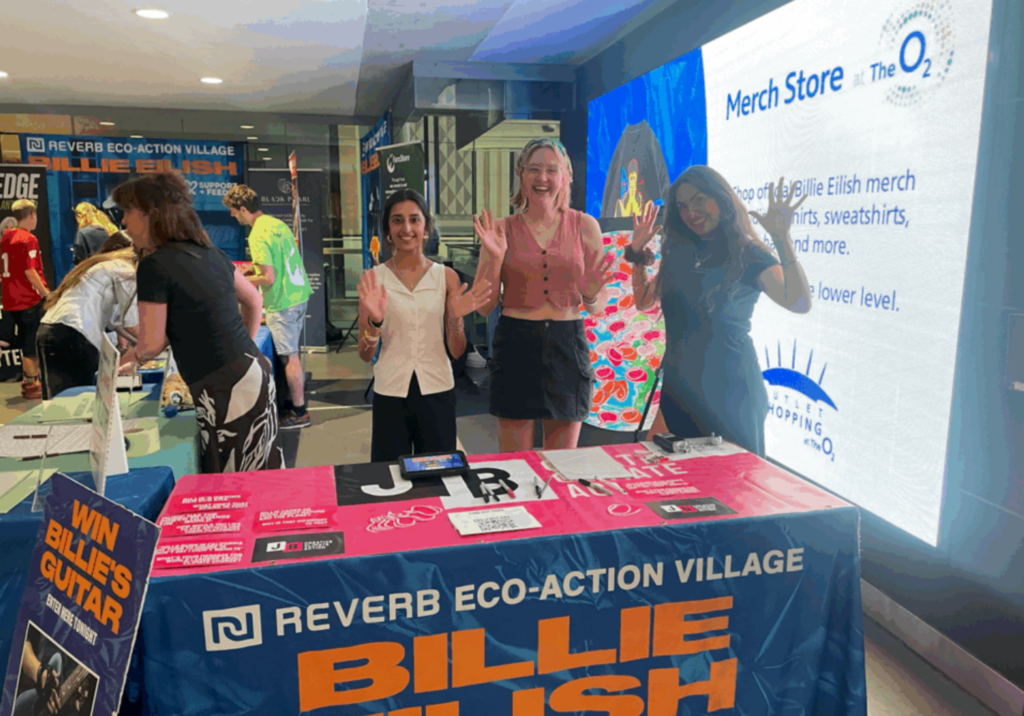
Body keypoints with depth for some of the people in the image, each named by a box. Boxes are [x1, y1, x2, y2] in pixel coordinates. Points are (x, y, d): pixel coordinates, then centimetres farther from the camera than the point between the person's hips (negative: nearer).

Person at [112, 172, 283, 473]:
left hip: (226, 391, -8)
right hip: (255, 373, 8)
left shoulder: (154, 264, -12)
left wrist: (136, 356, 15)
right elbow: (254, 301, 23)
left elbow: (151, 344, -7)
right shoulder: (211, 253, 11)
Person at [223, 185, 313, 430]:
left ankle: (299, 412, 8)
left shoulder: (258, 236, -19)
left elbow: (269, 279, -21)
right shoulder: (277, 223, 8)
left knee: (290, 357, 0)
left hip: (282, 303, -9)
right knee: (292, 353, 18)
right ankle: (298, 396, 29)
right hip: (299, 294, 9)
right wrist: (256, 269, 16)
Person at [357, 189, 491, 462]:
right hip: (390, 395, 0)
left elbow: (456, 352, 2)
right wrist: (374, 321, -18)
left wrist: (455, 319, -16)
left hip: (437, 391, 1)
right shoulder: (373, 279, -1)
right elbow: (365, 355, 0)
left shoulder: (446, 277, 1)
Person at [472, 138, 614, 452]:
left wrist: (591, 294, -16)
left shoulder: (585, 226, 4)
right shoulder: (503, 229, 1)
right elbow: (484, 307, -1)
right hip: (516, 346, -1)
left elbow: (599, 308, 6)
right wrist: (493, 259, -14)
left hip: (568, 346, 1)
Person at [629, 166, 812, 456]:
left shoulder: (748, 255, -8)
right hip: (679, 387, 6)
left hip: (728, 390, -5)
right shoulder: (680, 255, 10)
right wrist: (638, 253, 12)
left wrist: (782, 239, -30)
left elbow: (800, 303, -23)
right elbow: (644, 301, 20)